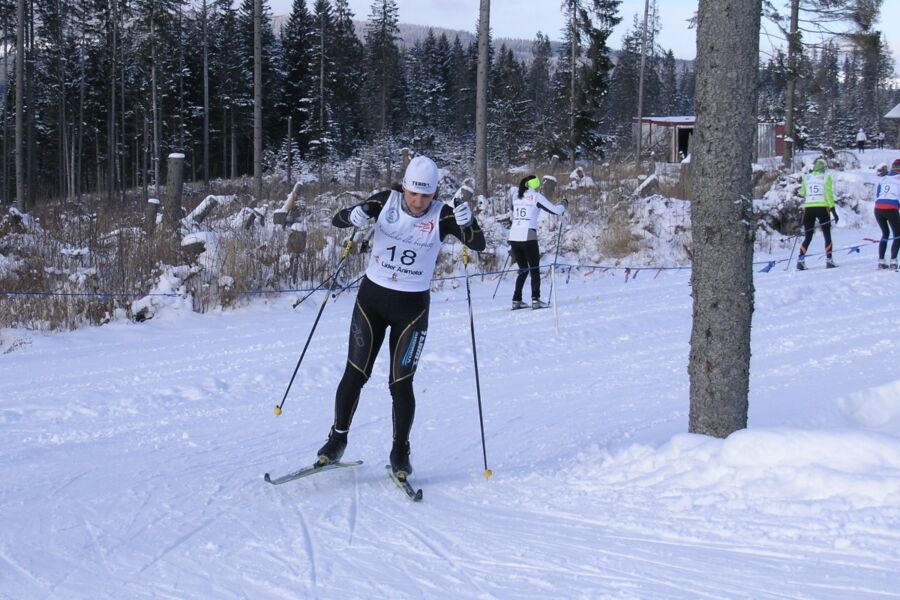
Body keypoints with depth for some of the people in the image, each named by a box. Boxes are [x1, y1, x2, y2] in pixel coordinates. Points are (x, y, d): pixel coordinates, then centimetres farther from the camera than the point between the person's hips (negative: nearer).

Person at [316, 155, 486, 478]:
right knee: (354, 374, 3)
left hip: (412, 307, -1)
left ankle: (400, 453, 14)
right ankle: (337, 439, 19)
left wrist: (468, 221, -34)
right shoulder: (386, 201, -7)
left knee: (401, 383, -1)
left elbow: (478, 244, -14)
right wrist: (354, 217, -29)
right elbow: (337, 220, -6)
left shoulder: (441, 215, -9)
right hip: (372, 297, 1)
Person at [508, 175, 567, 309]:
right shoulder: (536, 196, -2)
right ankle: (535, 300, -4)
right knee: (534, 270, 5)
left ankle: (516, 300, 11)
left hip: (514, 237, 5)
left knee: (523, 270, 16)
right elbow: (555, 210, 1)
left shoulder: (516, 198, 14)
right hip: (528, 237, -5)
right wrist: (564, 204, 20)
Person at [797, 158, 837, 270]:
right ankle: (829, 260, 1)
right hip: (822, 208, -3)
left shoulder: (806, 177, 8)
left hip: (808, 208, 3)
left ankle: (800, 260, -3)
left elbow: (802, 193, 18)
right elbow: (829, 194, -5)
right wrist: (833, 210, -4)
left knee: (808, 237, 10)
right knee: (827, 236, 9)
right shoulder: (826, 177, 0)